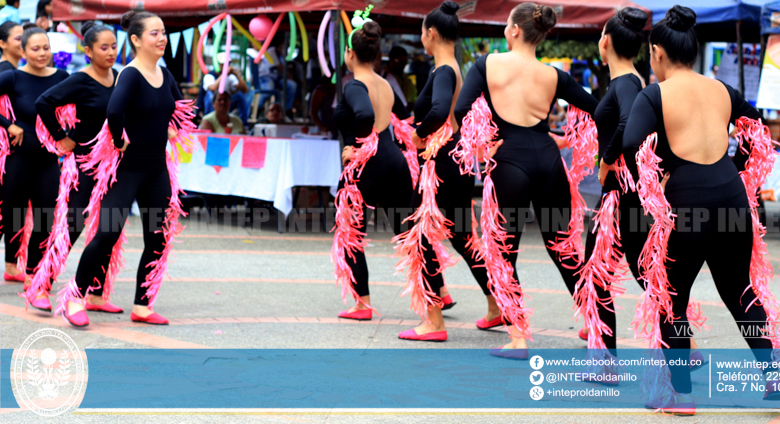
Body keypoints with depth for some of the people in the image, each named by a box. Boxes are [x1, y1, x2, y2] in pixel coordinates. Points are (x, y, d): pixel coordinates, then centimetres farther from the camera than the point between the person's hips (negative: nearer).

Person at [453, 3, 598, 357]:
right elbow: (598, 110, 9)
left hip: (509, 164, -3)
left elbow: (461, 109, -12)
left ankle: (518, 340, 1)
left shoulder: (488, 64, -2)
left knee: (501, 254, 8)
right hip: (548, 161, 3)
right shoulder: (554, 76, 5)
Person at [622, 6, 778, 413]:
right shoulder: (722, 90, 11)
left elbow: (632, 145, -19)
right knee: (741, 290, 20)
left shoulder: (653, 95, -5)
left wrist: (649, 184, -5)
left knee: (670, 299, 10)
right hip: (731, 194, 5)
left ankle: (681, 393, 13)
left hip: (686, 199, -5)